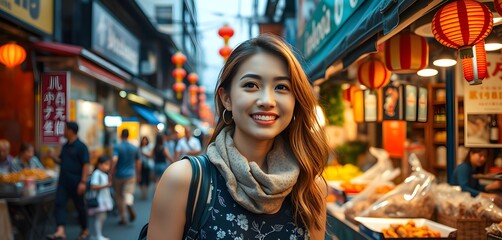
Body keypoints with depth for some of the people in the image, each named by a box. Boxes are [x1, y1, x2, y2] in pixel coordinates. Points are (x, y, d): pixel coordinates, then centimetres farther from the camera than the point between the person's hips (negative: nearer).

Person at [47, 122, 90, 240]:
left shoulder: (81, 146, -11)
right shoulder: (65, 146, 11)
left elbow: (86, 165, -16)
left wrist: (83, 182, -22)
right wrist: (53, 156, -1)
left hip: (76, 182, -7)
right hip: (63, 180, 7)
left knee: (79, 206, 6)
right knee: (59, 203, -8)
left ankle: (84, 230, 22)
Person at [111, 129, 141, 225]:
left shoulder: (117, 147, -9)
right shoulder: (134, 148, 3)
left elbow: (114, 160, -25)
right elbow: (138, 162, 9)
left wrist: (112, 171, -13)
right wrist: (138, 174, 21)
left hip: (119, 175, -2)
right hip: (131, 175, 2)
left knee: (119, 196, 11)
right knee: (128, 193, -3)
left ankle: (123, 218, 13)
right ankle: (129, 205, -38)